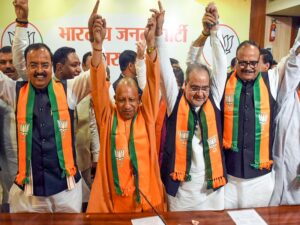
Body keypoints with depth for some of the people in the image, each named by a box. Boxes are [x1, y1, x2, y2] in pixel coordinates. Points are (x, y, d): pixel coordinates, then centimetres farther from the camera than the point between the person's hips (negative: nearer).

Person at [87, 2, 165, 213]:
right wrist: (98, 44, -21)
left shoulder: (146, 115, -3)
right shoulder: (108, 116, -2)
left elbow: (153, 81, -11)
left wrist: (151, 43, -20)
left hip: (145, 194, 0)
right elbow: (99, 84, -11)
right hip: (111, 196, 0)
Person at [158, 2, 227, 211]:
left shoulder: (213, 100, -1)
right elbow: (165, 68, -10)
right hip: (181, 186, -2)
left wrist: (214, 30, -12)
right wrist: (159, 31, -17)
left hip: (212, 185, 2)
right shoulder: (176, 101, -5)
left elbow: (221, 65, -5)